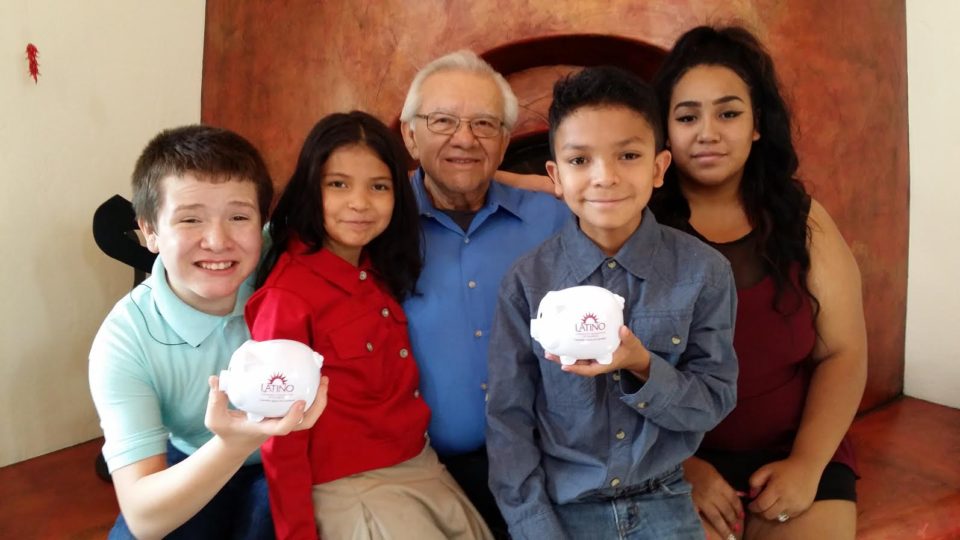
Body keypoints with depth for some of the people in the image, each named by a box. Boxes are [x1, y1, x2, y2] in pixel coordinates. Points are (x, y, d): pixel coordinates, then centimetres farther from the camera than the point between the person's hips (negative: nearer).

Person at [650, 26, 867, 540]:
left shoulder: (803, 220, 3)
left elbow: (843, 354, 3)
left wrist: (807, 463, -8)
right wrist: (674, 463, -15)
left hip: (794, 454, 3)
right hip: (668, 463, -2)